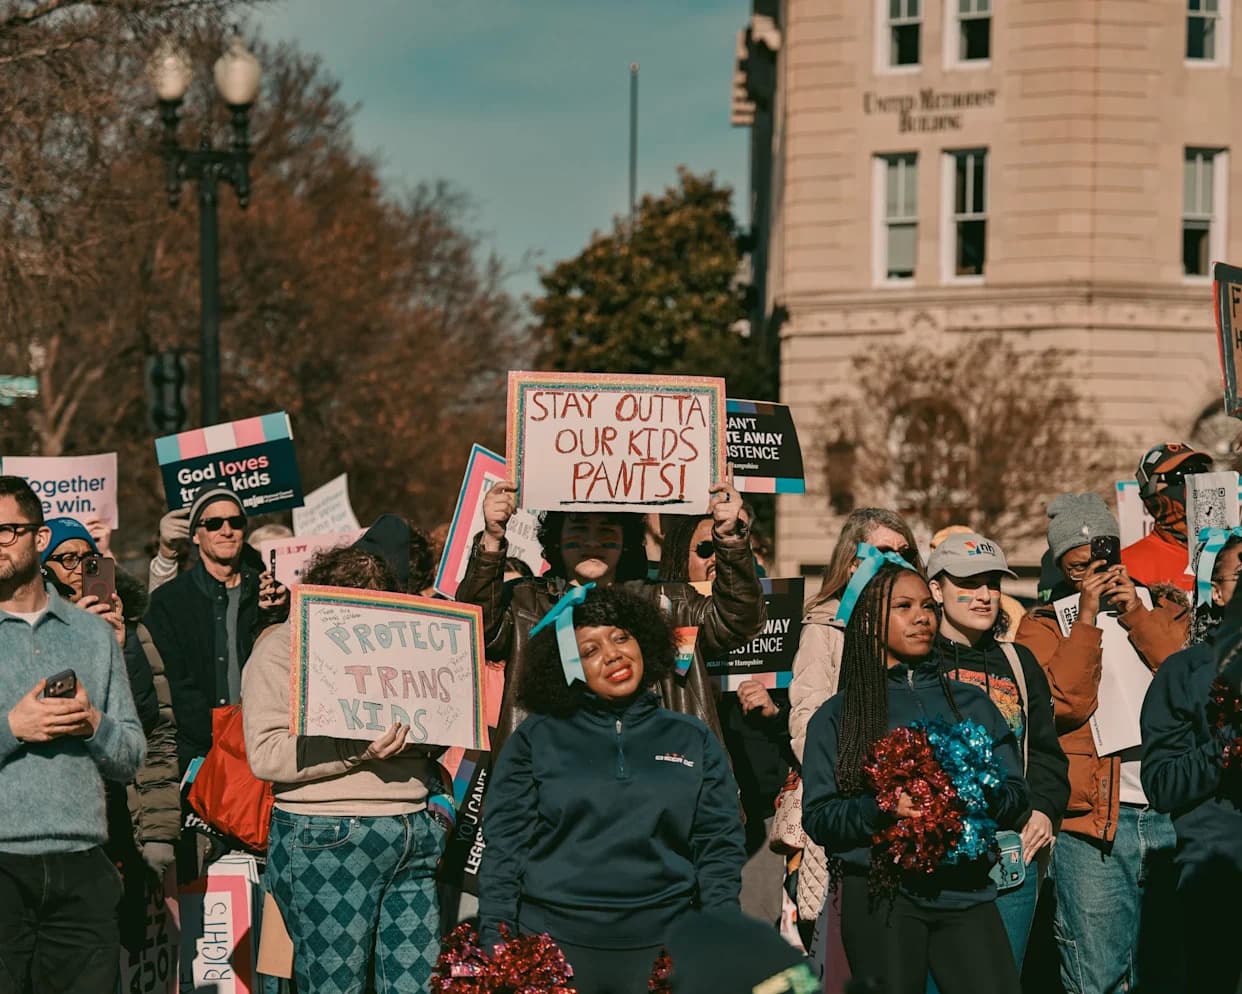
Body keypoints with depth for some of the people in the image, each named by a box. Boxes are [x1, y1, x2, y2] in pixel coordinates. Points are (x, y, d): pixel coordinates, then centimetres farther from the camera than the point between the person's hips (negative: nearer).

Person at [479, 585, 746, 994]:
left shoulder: (693, 741, 10)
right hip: (552, 939, -1)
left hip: (661, 945, 1)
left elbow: (719, 848, 7)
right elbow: (504, 845, 2)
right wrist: (497, 944, -7)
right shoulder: (536, 739, 7)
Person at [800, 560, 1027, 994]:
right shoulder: (839, 715, 9)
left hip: (965, 889, 2)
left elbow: (1016, 795, 12)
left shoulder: (971, 703, 17)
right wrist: (881, 808, -16)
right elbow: (818, 816, 1)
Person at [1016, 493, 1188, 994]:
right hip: (1093, 821, -2)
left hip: (1173, 815, 3)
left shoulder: (1159, 607, 16)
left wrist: (1136, 615, -5)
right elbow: (1066, 702, -9)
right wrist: (1087, 619, -9)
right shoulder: (1044, 625, 8)